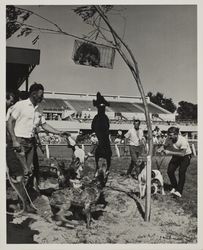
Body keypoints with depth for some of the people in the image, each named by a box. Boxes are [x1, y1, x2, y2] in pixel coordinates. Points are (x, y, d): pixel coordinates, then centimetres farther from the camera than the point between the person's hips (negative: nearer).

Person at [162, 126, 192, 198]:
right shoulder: (169, 139, -15)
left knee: (181, 172, -20)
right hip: (176, 156, 6)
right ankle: (174, 187, 14)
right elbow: (167, 146, 0)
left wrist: (170, 152, -37)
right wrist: (165, 149, -25)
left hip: (185, 156, -5)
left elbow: (182, 153, -35)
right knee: (170, 171, -5)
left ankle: (179, 191, -16)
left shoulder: (183, 140, -32)